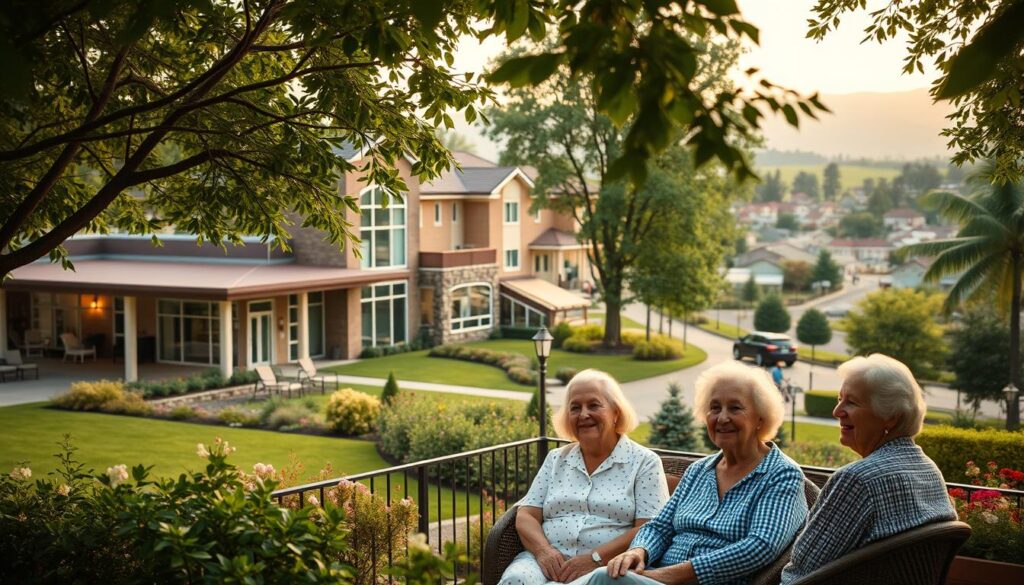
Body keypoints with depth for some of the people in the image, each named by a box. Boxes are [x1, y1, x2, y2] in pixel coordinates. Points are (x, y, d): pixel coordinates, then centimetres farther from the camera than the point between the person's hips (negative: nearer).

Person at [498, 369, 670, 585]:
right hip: (549, 561, 3)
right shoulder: (556, 460, 18)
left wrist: (595, 558, -15)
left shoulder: (644, 462, 6)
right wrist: (544, 550, -10)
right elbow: (526, 516, 12)